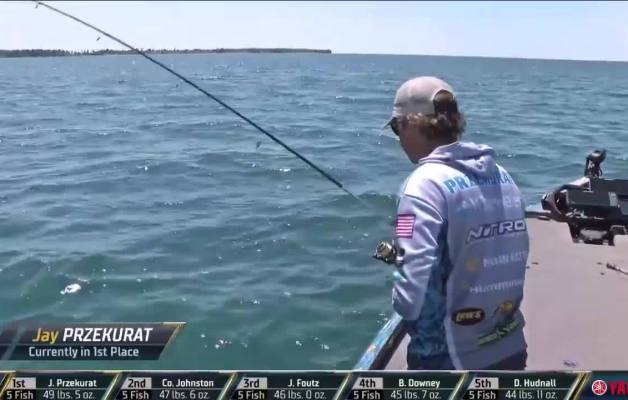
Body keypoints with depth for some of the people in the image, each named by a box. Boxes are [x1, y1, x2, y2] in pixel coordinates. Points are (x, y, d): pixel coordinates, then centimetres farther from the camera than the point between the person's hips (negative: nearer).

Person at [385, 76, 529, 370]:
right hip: (511, 349, 6)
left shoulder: (426, 184, -19)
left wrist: (400, 301, -6)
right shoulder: (501, 175, 2)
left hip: (449, 358, -6)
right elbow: (504, 258, 8)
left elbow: (414, 291, -27)